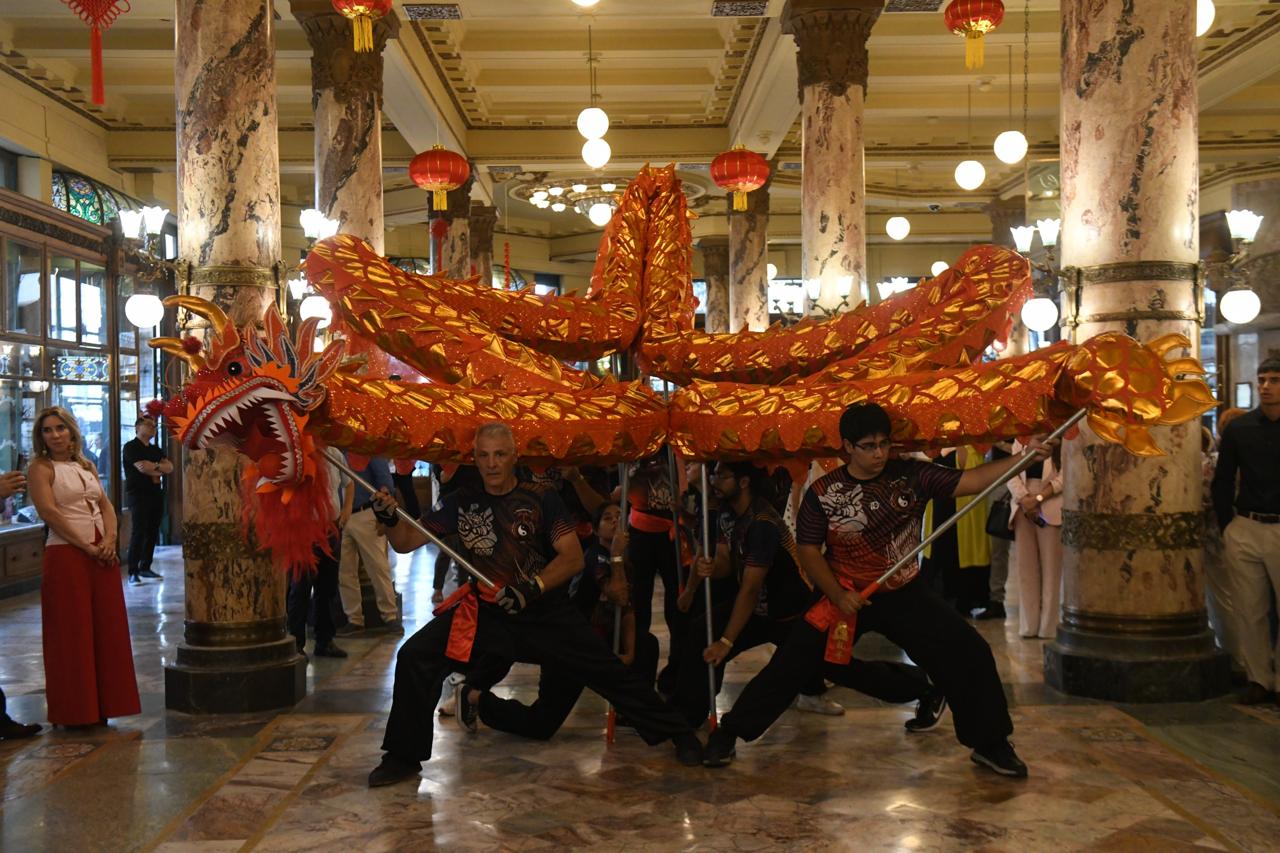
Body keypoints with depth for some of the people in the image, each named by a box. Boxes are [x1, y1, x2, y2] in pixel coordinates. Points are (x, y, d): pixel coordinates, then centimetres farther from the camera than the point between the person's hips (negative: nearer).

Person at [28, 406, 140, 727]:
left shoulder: (87, 466, 16)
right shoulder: (41, 468, -3)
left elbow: (106, 506, 11)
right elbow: (49, 512, -14)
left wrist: (109, 541, -7)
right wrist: (88, 547, -16)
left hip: (103, 553, 6)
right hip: (66, 555, -6)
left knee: (107, 628, 7)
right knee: (72, 633, -1)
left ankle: (101, 704, 17)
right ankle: (73, 710, 8)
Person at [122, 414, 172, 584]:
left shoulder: (156, 450, 19)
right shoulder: (131, 447, -4)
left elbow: (170, 467, 5)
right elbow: (142, 467, -17)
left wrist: (155, 466, -13)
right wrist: (159, 471, -1)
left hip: (156, 494, 7)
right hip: (138, 494, -7)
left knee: (152, 533, 7)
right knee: (138, 532, -11)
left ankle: (145, 567, 16)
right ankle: (133, 572, -10)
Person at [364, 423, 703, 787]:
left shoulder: (540, 499, -7)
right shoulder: (463, 503, 0)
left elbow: (573, 557, -12)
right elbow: (406, 542, 0)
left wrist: (532, 587, -27)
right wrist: (389, 518, -21)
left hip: (546, 612, -2)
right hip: (485, 612, 2)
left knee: (606, 670, -5)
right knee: (414, 657, -15)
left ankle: (677, 733, 16)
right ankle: (403, 757, 1)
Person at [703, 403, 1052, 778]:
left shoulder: (911, 475, -8)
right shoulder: (823, 493, -11)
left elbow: (970, 481, -12)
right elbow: (809, 551, -5)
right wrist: (837, 595, -17)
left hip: (906, 594, 2)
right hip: (847, 597, -1)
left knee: (970, 655, -5)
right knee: (790, 663, -5)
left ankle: (990, 745, 15)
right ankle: (727, 734, 11)